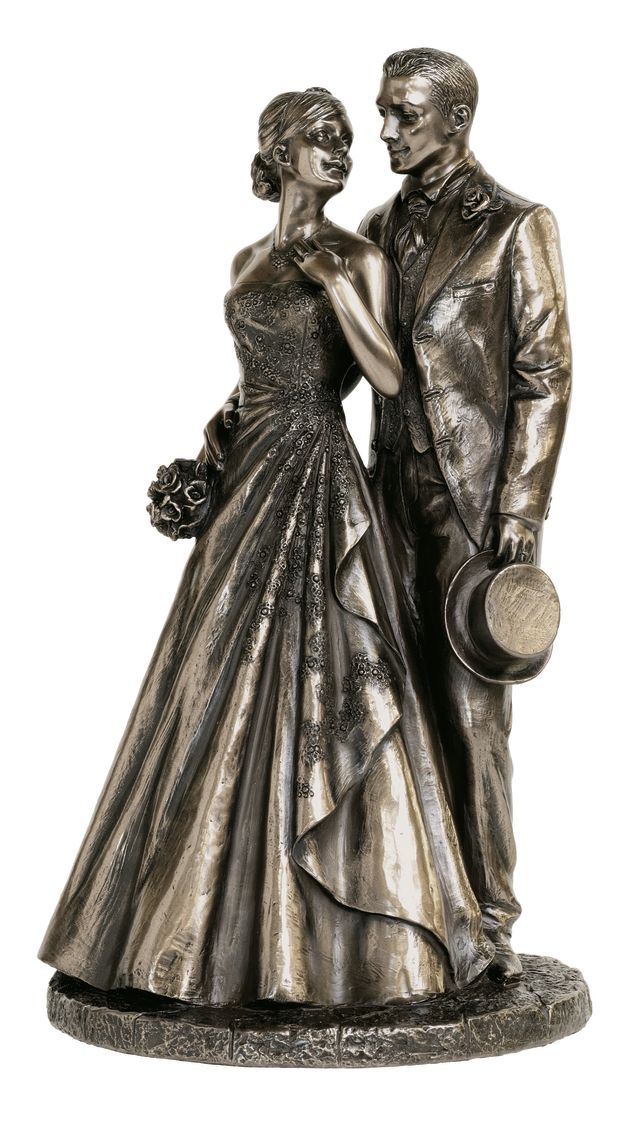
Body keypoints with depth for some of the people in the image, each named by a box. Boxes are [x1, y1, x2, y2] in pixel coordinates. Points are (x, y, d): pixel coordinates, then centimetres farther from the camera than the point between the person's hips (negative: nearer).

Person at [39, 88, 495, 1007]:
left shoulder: (360, 259, -1)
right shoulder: (248, 260, 15)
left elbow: (389, 378, -11)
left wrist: (332, 277, -14)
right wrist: (220, 428, 4)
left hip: (321, 485, -6)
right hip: (249, 482, 6)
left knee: (314, 691, -5)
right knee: (227, 693, 7)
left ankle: (328, 926, 6)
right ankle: (231, 914, 19)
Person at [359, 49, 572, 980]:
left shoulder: (514, 227, -3)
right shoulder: (380, 229, 14)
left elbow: (545, 375, -7)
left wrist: (520, 509, -13)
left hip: (476, 498, -5)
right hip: (396, 493, 6)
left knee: (471, 705, -3)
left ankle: (487, 916, 9)